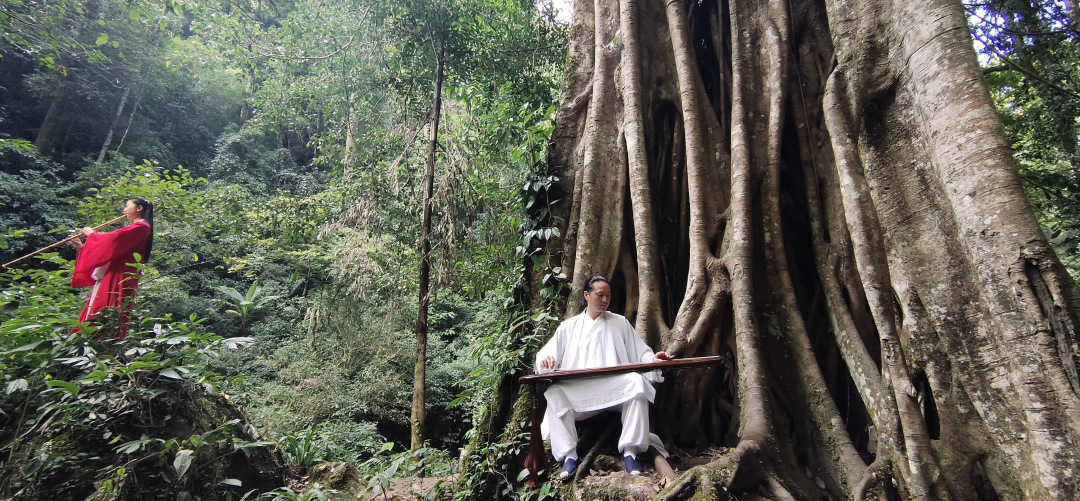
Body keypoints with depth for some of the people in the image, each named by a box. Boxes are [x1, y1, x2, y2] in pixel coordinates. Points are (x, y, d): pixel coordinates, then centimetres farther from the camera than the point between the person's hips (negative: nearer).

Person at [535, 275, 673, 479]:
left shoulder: (620, 323, 20)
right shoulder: (569, 327, 18)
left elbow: (640, 352, 16)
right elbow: (546, 355, 14)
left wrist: (652, 359, -8)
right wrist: (545, 359, -11)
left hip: (615, 390, 0)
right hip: (578, 393, 0)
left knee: (636, 381, -33)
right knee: (554, 391, -31)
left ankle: (630, 452, -24)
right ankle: (569, 455, -22)